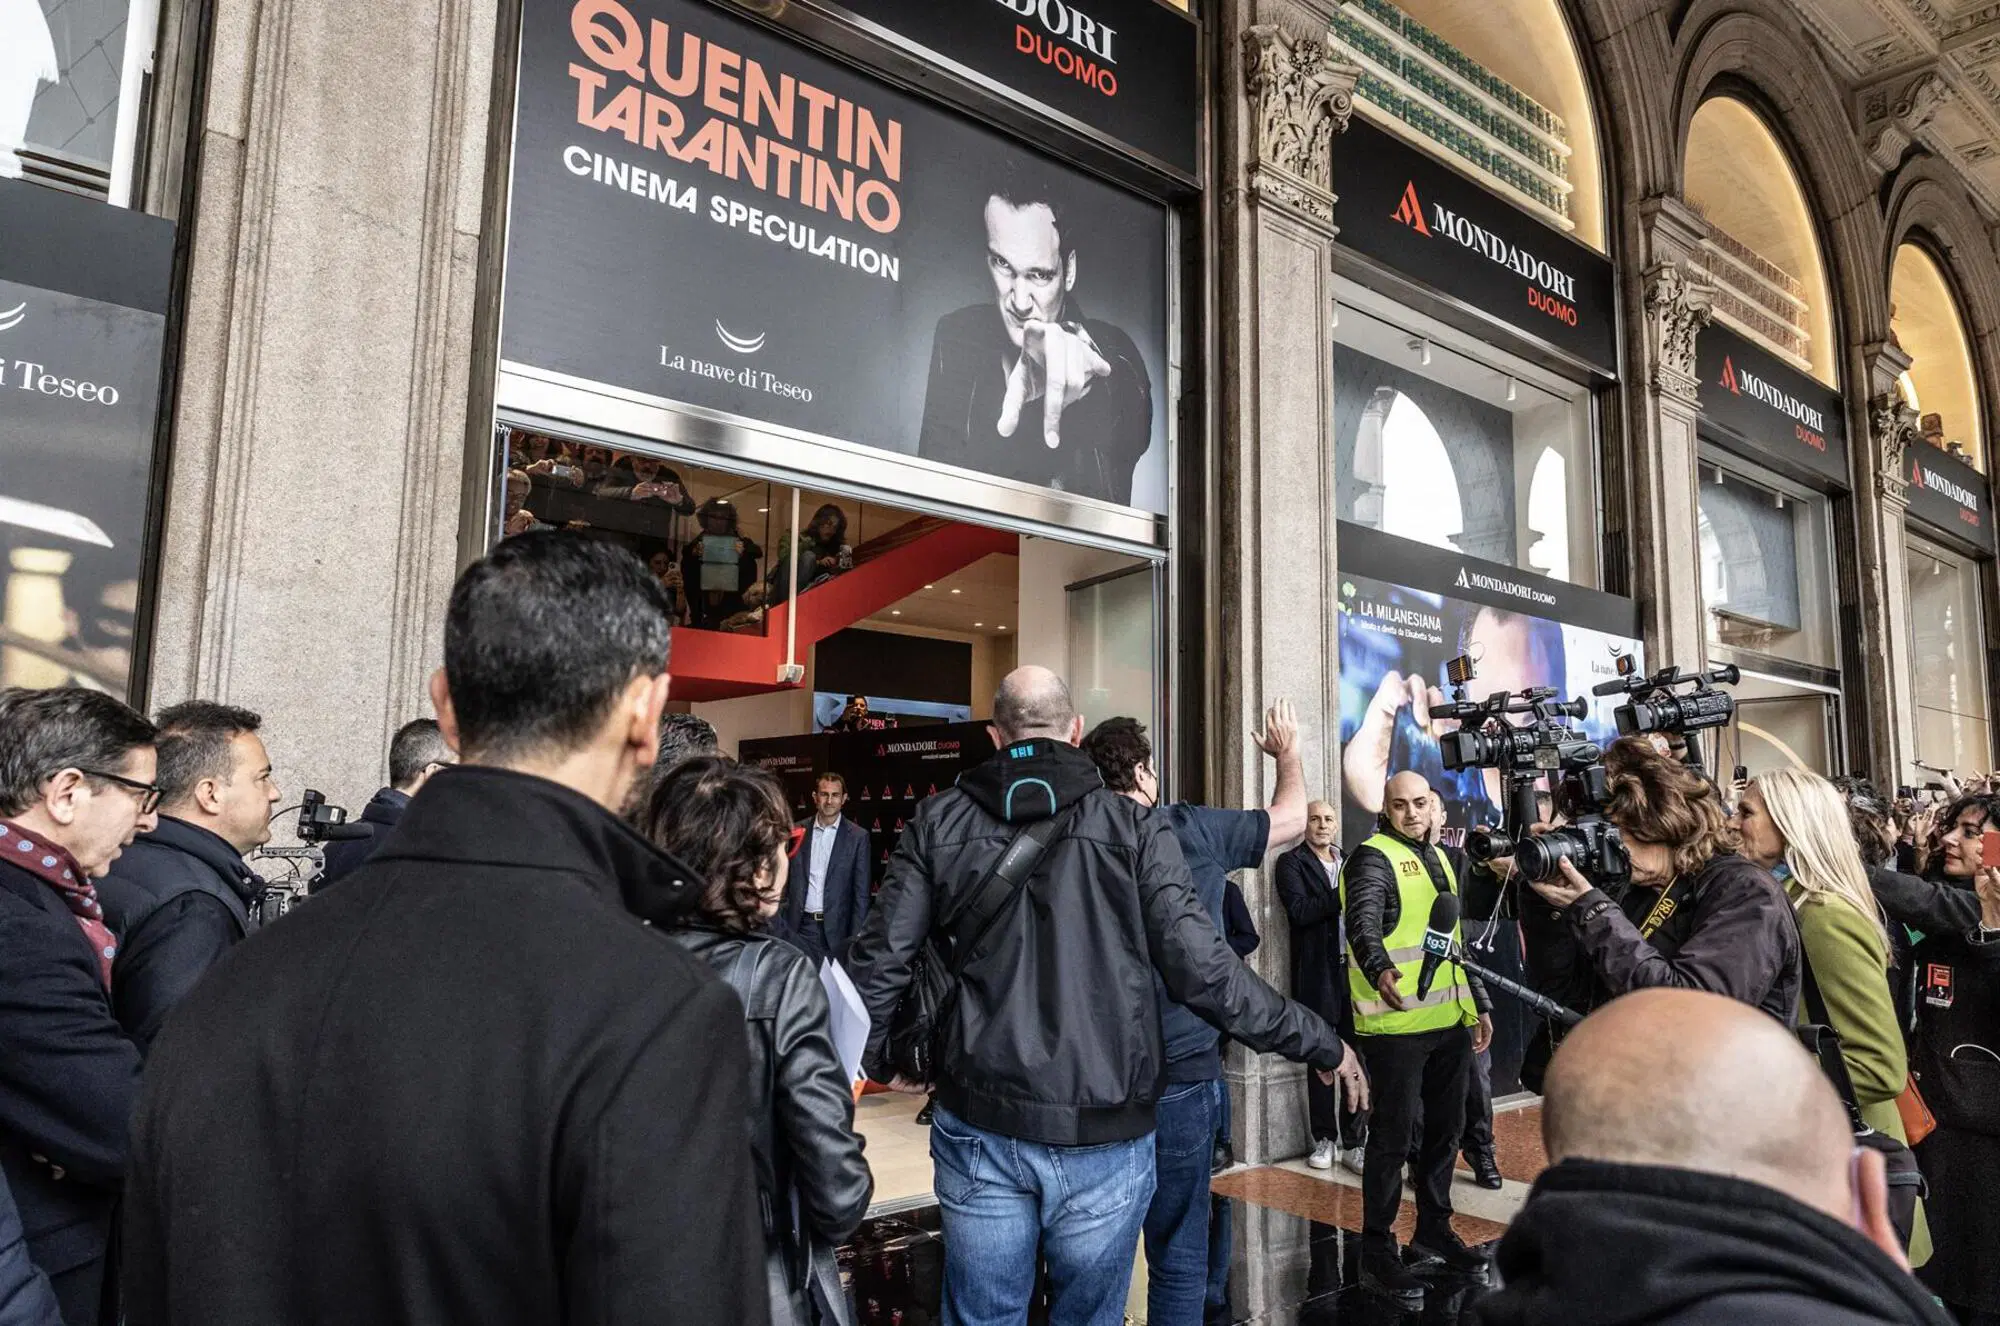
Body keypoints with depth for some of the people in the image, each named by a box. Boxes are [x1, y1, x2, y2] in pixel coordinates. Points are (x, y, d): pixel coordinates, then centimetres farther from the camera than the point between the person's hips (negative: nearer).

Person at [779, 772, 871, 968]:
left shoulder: (858, 836, -2)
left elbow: (861, 893, -2)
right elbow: (786, 880, 10)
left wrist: (856, 937, -6)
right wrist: (782, 925, 5)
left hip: (836, 928, -2)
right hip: (800, 926, 2)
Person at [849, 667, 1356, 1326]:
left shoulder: (942, 821, 0)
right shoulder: (1135, 828, -5)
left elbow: (879, 958, -2)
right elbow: (1202, 969, -10)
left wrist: (882, 1059, 17)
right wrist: (1320, 1043, 4)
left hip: (981, 1128, 1)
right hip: (1104, 1135, -1)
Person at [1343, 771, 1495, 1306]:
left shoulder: (1442, 858, 16)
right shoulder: (1374, 857, -10)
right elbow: (1363, 923, -28)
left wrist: (1479, 1003, 21)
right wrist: (1379, 970, -48)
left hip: (1450, 1021, 8)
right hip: (1396, 1024, -8)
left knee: (1446, 1128, 17)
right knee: (1393, 1137, -1)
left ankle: (1433, 1230, 34)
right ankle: (1377, 1252, 12)